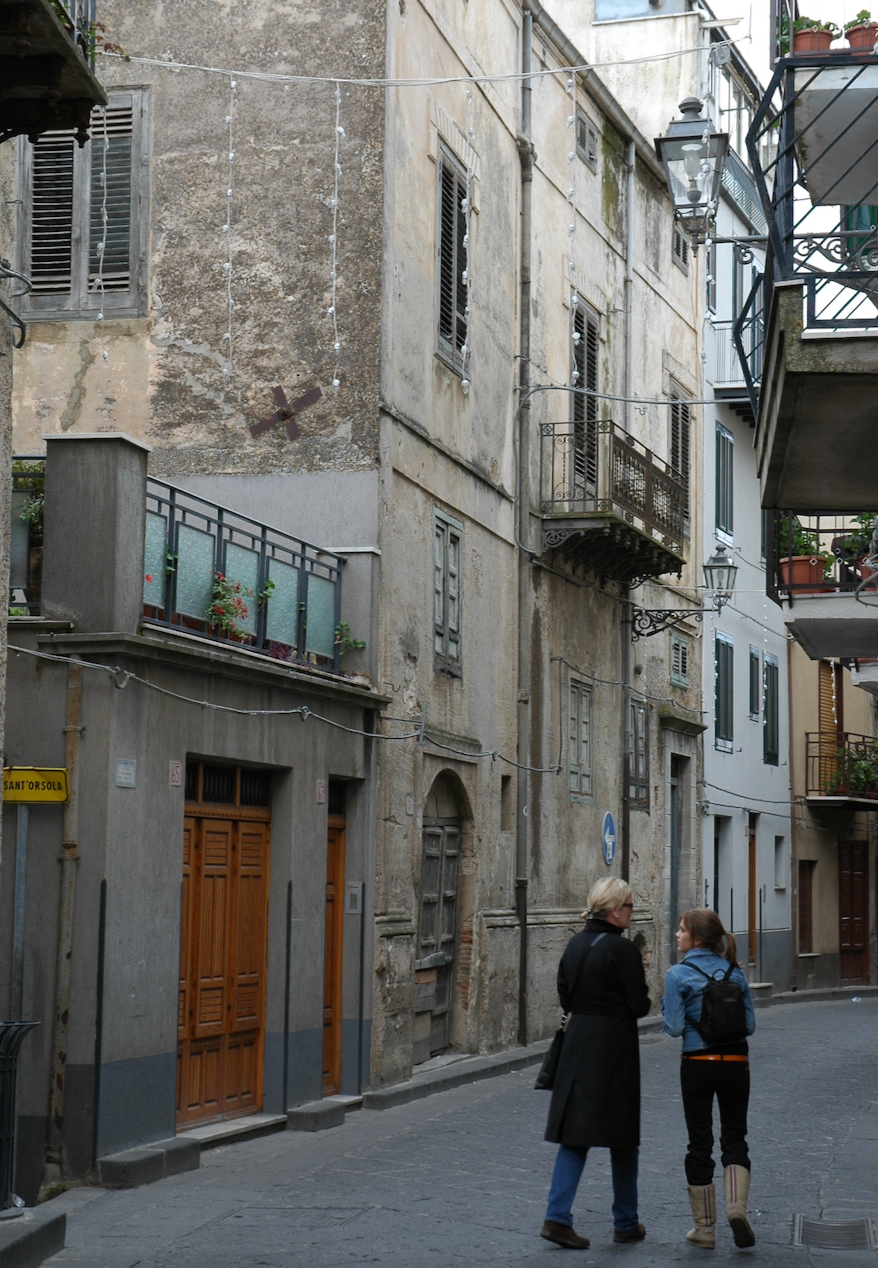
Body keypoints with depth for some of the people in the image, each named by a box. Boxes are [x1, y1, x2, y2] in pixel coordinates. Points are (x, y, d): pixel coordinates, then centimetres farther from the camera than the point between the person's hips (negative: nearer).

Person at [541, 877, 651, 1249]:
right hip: (614, 1048, -6)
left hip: (577, 1045, 6)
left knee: (574, 1135, 7)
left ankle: (557, 1217, -4)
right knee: (623, 1138, 8)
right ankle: (626, 1223, 18)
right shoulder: (622, 949, -15)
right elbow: (639, 1005, -14)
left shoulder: (576, 944, 7)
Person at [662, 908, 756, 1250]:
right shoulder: (734, 972, 3)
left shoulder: (678, 975, -8)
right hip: (735, 1062, 3)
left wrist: (665, 1005, 7)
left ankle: (705, 1226, 11)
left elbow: (675, 1027, -11)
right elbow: (750, 1025, 4)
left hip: (698, 1064, -2)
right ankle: (737, 1204, -12)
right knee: (734, 1136, 12)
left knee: (700, 1143, 7)